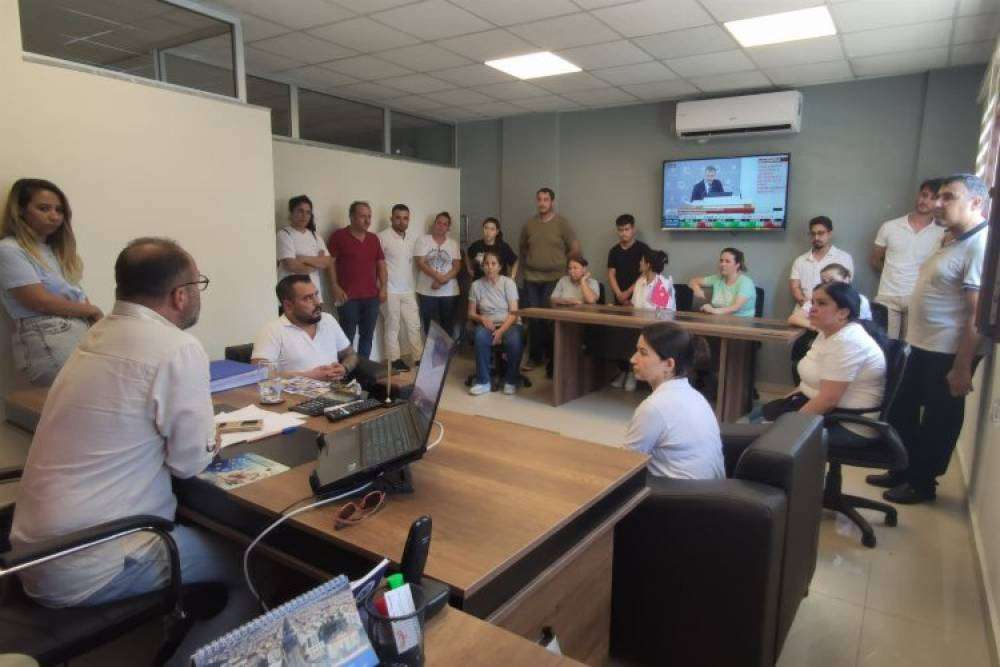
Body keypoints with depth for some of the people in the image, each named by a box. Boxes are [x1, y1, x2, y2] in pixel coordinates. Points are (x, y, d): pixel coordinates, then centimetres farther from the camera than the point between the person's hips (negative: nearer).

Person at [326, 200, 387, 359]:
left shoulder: (374, 239, 14)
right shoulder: (339, 236, -2)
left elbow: (381, 264, 17)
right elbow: (330, 262, -4)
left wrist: (384, 287, 7)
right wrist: (335, 287, -12)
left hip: (371, 296, 5)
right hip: (348, 297, -5)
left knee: (367, 335, 9)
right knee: (348, 336, -2)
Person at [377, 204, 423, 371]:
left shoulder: (413, 238, 9)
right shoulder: (383, 237, -10)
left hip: (408, 290, 6)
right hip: (390, 291, -6)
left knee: (414, 325, 9)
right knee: (392, 327, 3)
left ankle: (419, 358, 18)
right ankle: (395, 360, 12)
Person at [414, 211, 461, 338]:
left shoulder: (453, 243, 9)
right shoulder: (423, 240, 2)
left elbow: (457, 266, 2)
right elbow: (421, 263, -8)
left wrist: (443, 279, -14)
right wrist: (438, 276, -21)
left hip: (449, 292, 2)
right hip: (427, 291, -2)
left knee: (448, 326, 4)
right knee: (430, 326, -1)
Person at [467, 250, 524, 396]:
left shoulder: (508, 283, -3)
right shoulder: (476, 285, 4)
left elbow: (514, 313, -9)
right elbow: (471, 313, 8)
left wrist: (501, 331, -22)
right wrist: (482, 318, -14)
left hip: (509, 324, -1)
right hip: (488, 324, 1)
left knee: (514, 340, -35)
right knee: (480, 336, -34)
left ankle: (511, 381, -12)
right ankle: (483, 382, -22)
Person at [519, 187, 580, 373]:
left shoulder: (562, 223, -1)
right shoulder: (529, 224, 9)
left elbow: (575, 249, 1)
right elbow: (522, 248, 24)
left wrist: (559, 261, 7)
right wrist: (528, 262, 14)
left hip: (553, 279, -3)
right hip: (531, 278, 3)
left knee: (550, 318, -4)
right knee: (533, 318, 4)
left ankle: (552, 357, 7)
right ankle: (534, 356, 15)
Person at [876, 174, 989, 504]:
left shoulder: (980, 246, -19)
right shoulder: (950, 239, 12)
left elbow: (978, 315, -22)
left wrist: (961, 368, -21)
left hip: (948, 353, -9)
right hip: (922, 346, 9)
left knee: (938, 422, 7)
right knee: (901, 412, 17)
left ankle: (922, 483, 23)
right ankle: (903, 472, 33)